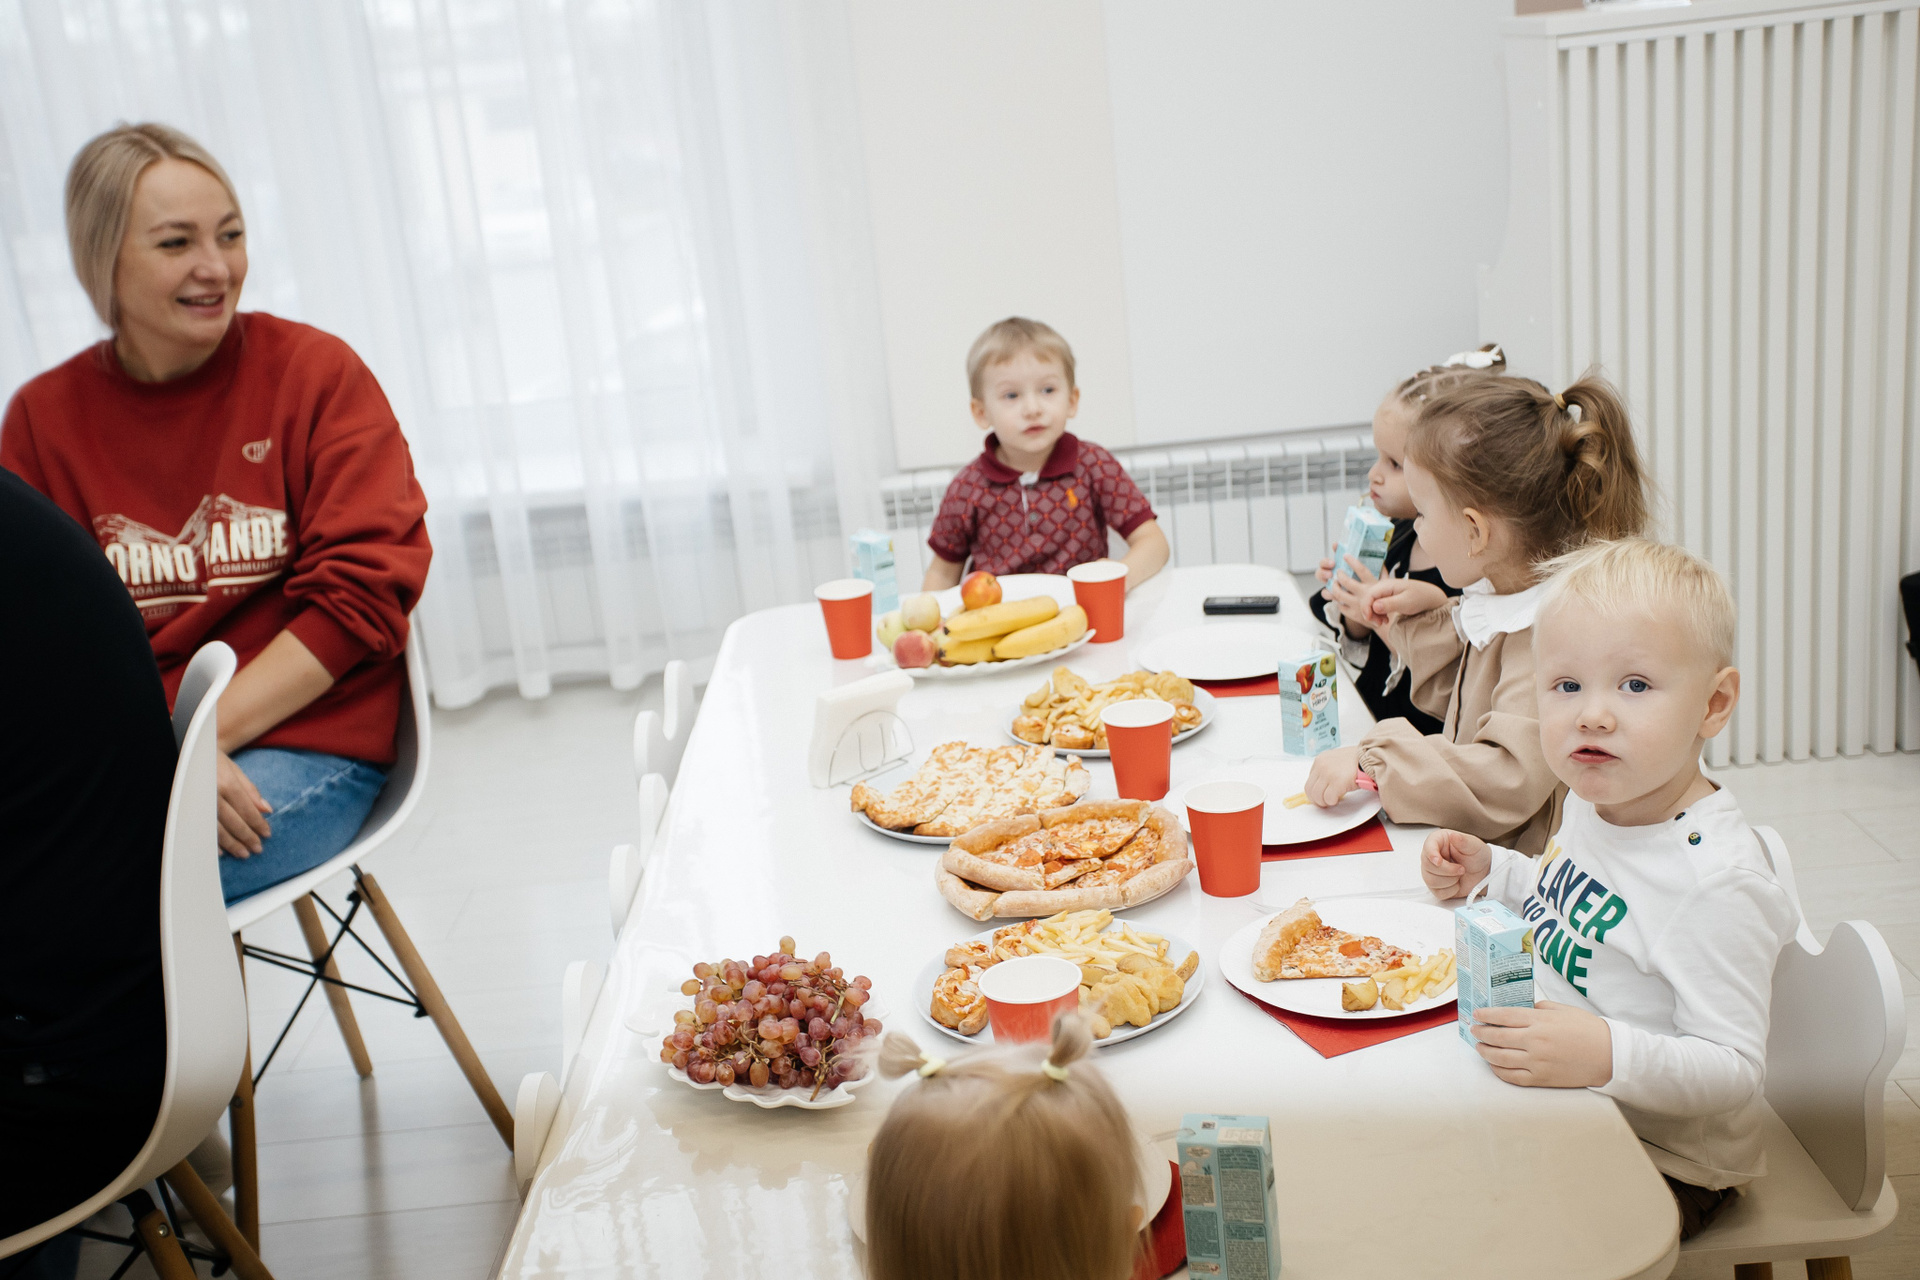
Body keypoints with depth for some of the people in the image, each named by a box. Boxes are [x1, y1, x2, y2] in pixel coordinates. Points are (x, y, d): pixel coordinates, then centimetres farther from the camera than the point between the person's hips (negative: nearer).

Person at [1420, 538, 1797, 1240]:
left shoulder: (1717, 880, -29)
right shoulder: (1596, 800, -3)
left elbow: (1733, 1069, -28)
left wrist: (1608, 1055, -43)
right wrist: (1489, 871, 2)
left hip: (1663, 1160, -8)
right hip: (1558, 1108, 8)